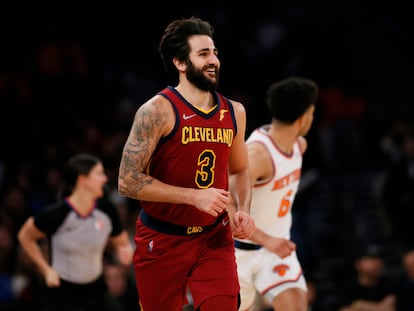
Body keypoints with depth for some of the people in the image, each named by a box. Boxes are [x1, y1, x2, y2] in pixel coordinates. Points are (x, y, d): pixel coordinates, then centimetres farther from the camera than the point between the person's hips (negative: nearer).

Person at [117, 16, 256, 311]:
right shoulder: (158, 111, -15)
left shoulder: (234, 112, 4)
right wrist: (194, 196, -23)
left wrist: (244, 210, 0)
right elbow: (128, 181, -19)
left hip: (214, 237, 4)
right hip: (162, 241, -4)